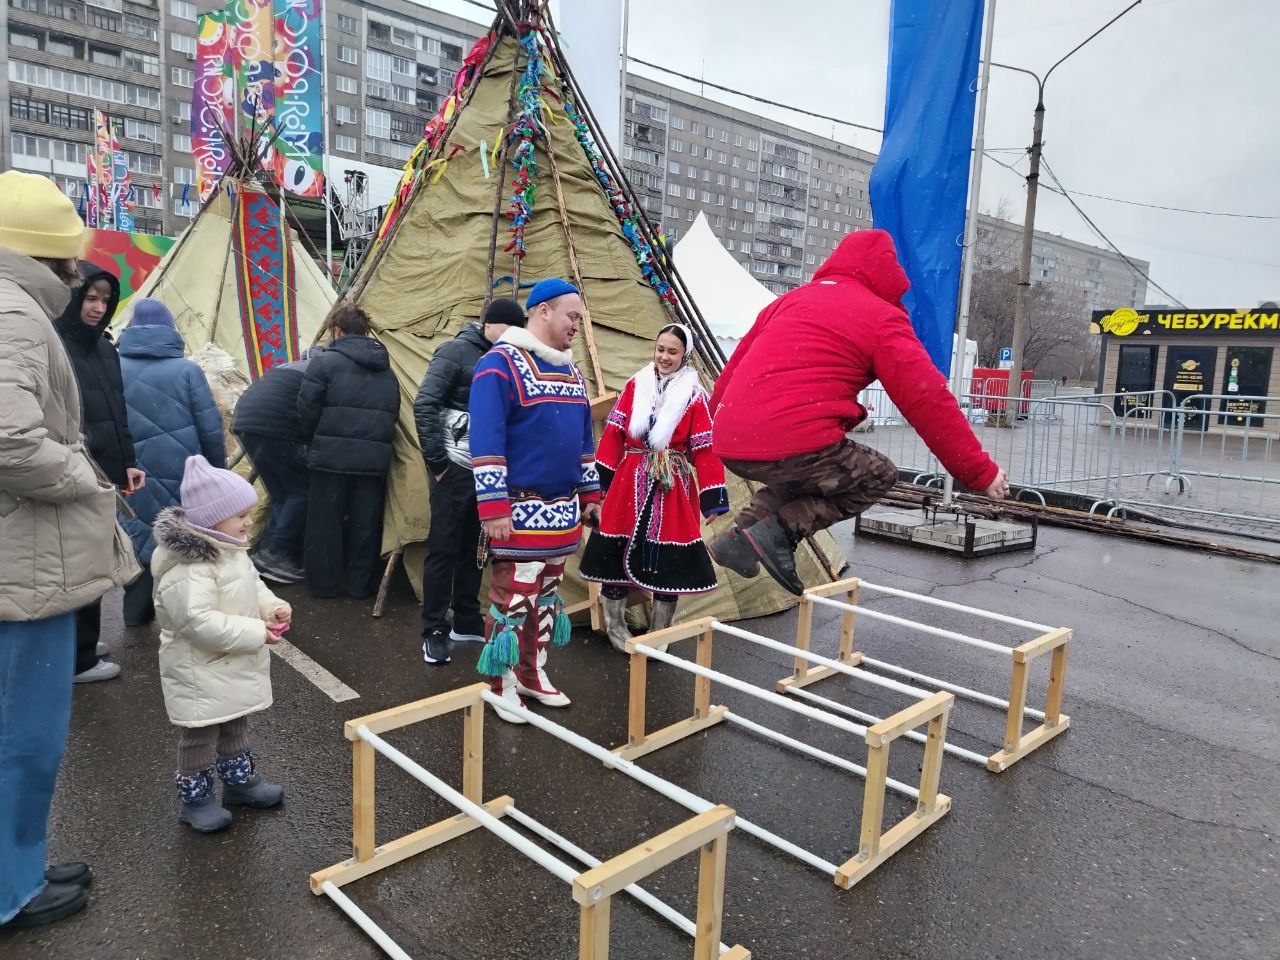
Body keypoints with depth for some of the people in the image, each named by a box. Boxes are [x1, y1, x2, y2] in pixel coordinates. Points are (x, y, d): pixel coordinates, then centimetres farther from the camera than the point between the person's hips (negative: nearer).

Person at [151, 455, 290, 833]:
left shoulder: (230, 548, 1)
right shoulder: (187, 568, -30)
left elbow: (252, 586, 15)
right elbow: (200, 623, -35)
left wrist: (272, 606, -4)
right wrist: (257, 632, -30)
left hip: (234, 666, 9)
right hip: (201, 669, -9)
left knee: (235, 724, 23)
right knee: (200, 735, 7)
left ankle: (240, 781, 40)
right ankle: (194, 800, 25)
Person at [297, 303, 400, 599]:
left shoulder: (325, 361, -5)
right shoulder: (386, 370, 12)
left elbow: (307, 410, -6)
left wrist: (314, 444, 9)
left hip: (332, 457, -4)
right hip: (374, 460, 4)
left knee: (325, 521, 10)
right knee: (365, 523, 12)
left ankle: (324, 583, 20)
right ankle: (359, 584, 21)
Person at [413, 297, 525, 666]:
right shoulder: (456, 351, -9)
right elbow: (424, 405, -15)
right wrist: (437, 461, -16)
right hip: (456, 468, -7)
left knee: (473, 547, 14)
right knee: (443, 548, 0)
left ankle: (466, 620, 26)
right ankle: (434, 631, 9)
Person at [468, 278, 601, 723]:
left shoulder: (571, 370, 15)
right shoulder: (500, 364, -11)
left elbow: (583, 437, 21)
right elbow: (486, 442, -16)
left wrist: (590, 494, 19)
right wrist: (493, 509, -20)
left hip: (563, 511, 8)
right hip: (520, 511, -8)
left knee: (547, 594, 16)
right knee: (512, 598, -2)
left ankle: (533, 673, 30)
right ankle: (502, 686, 14)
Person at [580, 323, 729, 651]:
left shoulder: (694, 396, -2)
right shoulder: (636, 385, 6)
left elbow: (706, 449, -5)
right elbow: (614, 431, 7)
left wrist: (711, 498, -10)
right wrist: (603, 477, 3)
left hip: (671, 487, -2)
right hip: (630, 482, 2)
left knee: (667, 556, 3)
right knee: (618, 548, 6)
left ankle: (660, 632, 20)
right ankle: (614, 623, 25)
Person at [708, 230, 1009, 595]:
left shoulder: (790, 300, 21)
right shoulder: (882, 318, 4)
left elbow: (735, 364, 26)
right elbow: (929, 401, 1)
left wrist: (719, 420, 40)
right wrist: (981, 471, 8)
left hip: (730, 446, 7)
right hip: (794, 444, -7)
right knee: (880, 476, 18)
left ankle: (744, 530, 12)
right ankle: (782, 529, -2)